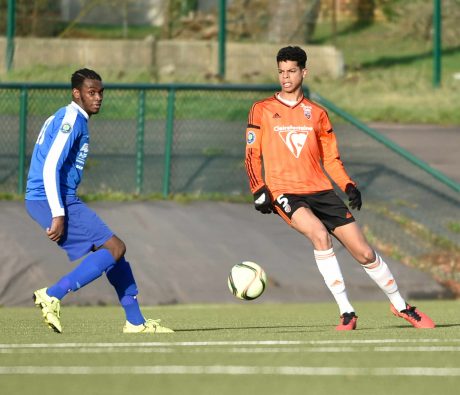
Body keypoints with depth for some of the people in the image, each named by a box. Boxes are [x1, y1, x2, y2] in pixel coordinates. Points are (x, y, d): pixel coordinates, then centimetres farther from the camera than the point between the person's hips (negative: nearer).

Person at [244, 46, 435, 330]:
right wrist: (260, 191, -10)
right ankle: (346, 312, -25)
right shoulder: (262, 110, 7)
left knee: (364, 253, -2)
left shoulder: (317, 114, 13)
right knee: (319, 234, -32)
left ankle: (401, 306, 21)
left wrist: (349, 186, 0)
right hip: (284, 192, -3)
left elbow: (331, 159, 17)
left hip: (320, 190, 3)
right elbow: (253, 155, 5)